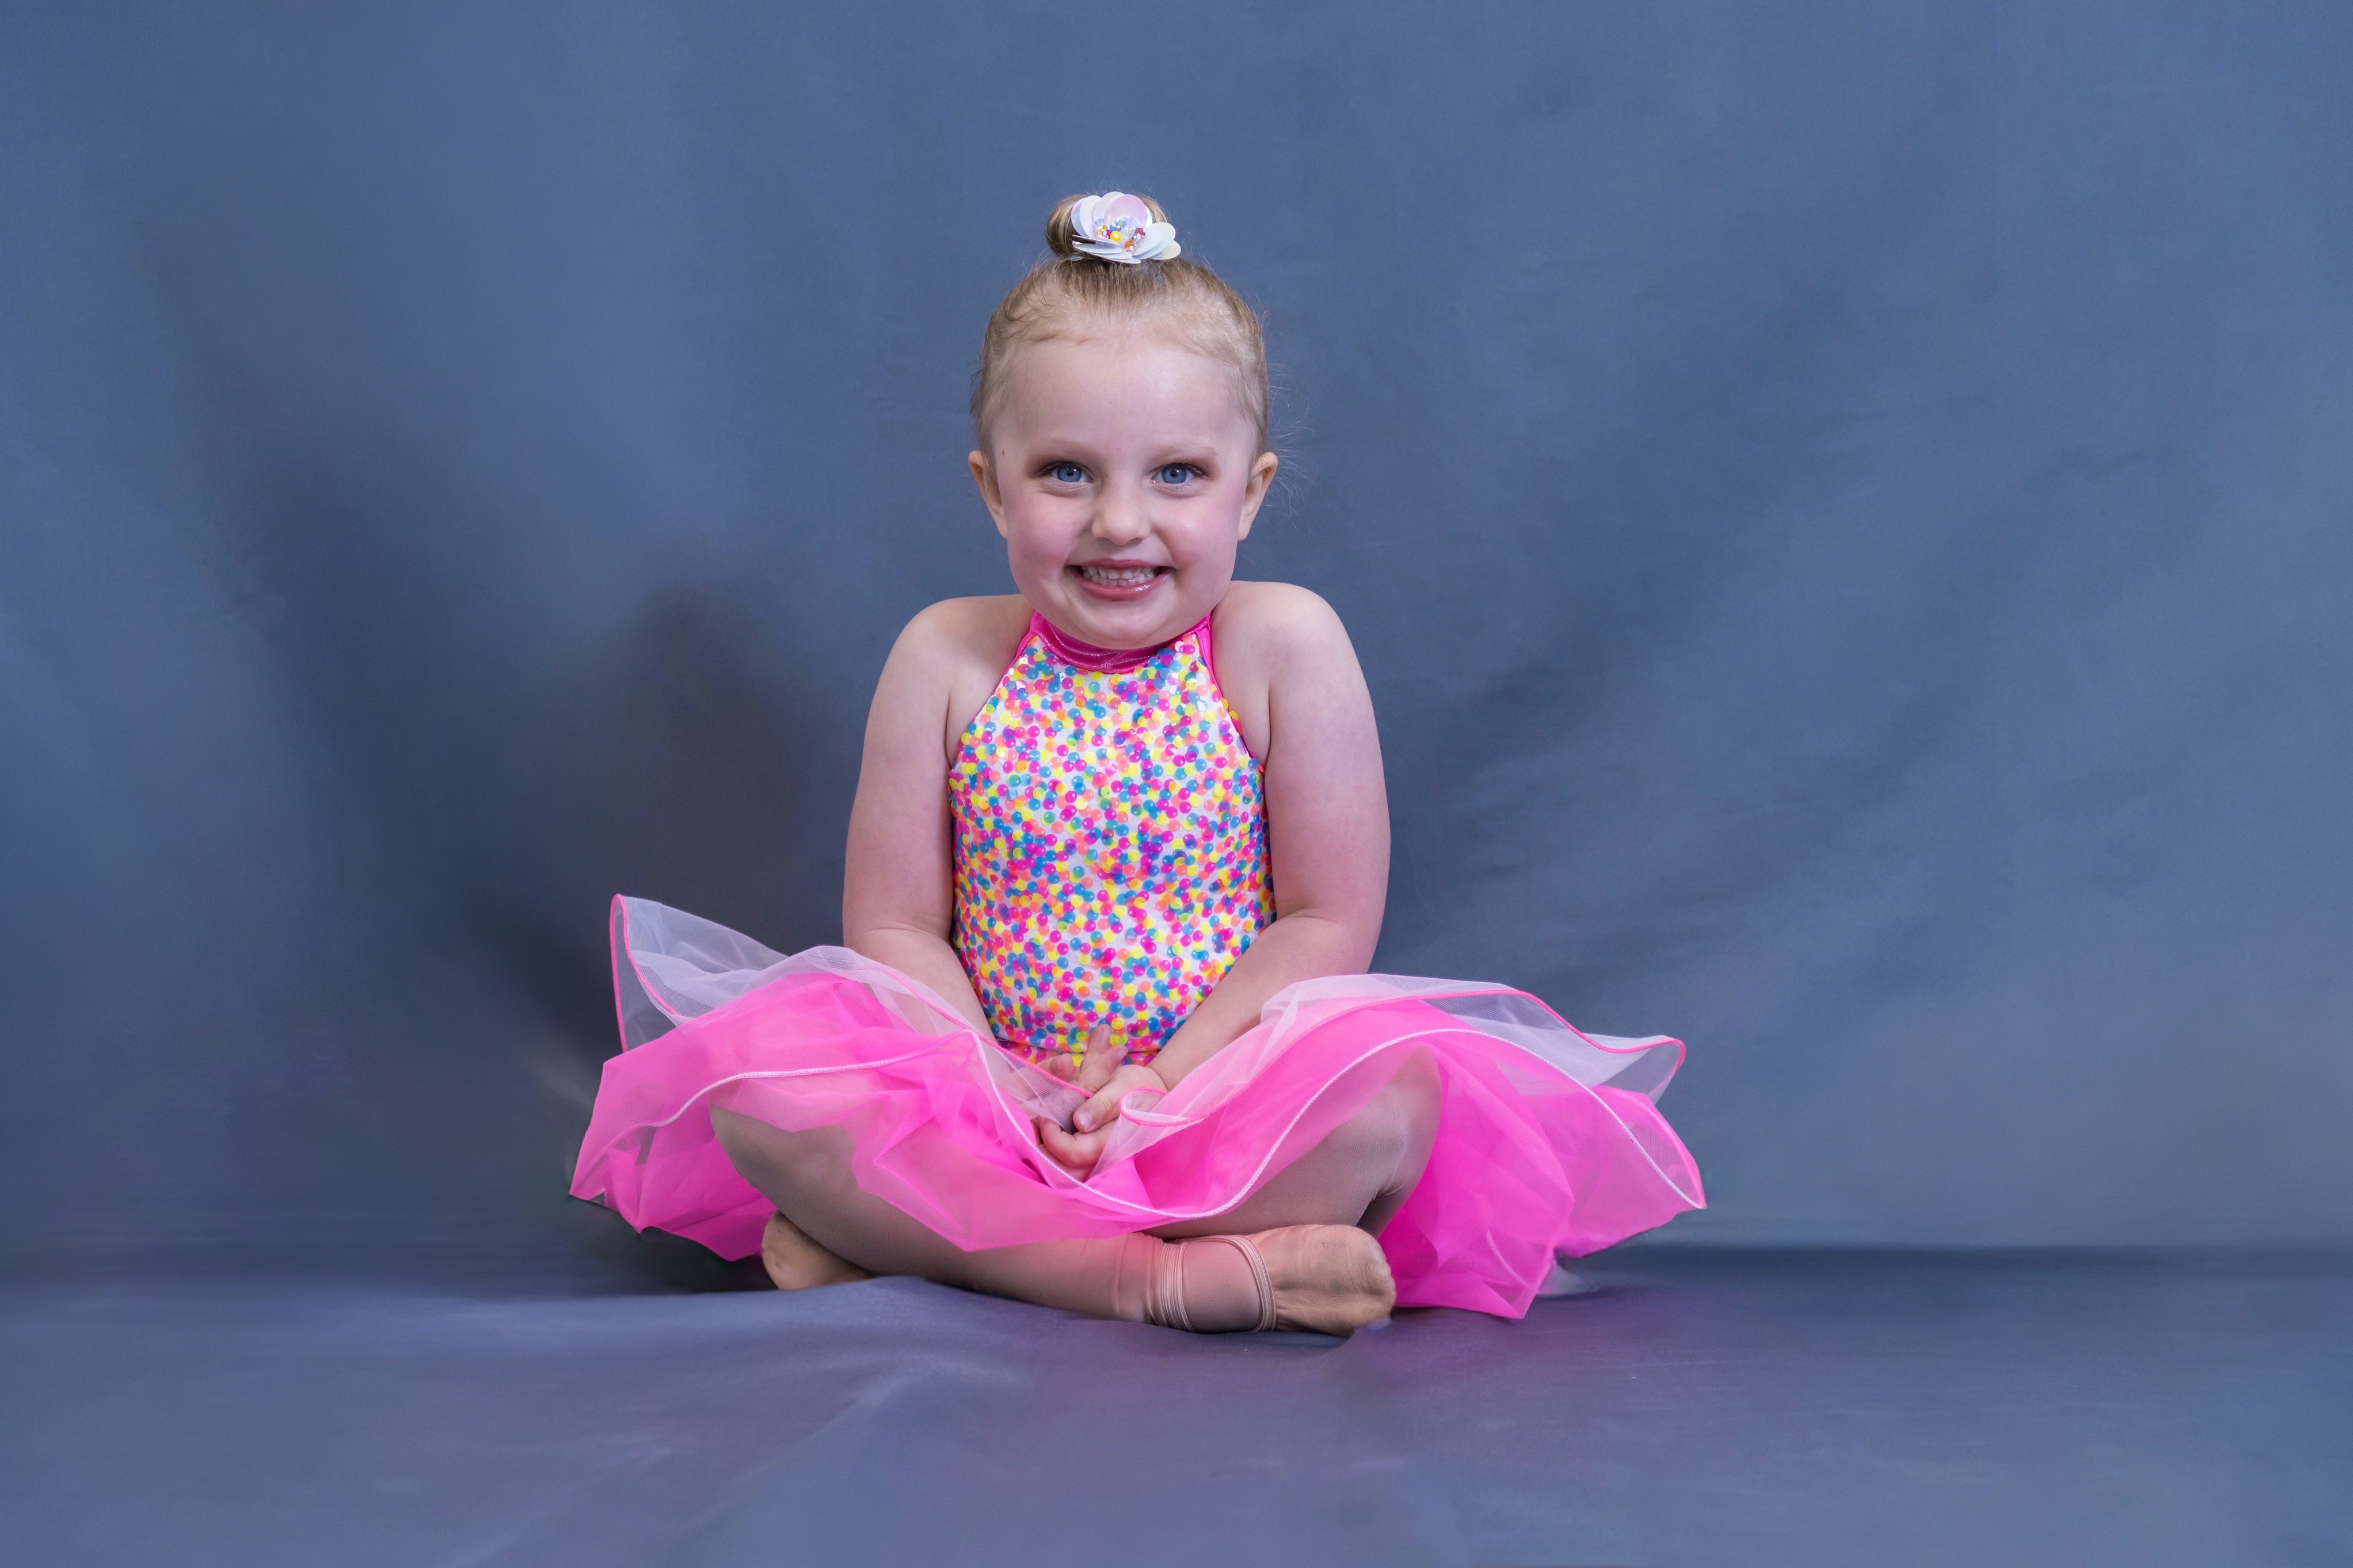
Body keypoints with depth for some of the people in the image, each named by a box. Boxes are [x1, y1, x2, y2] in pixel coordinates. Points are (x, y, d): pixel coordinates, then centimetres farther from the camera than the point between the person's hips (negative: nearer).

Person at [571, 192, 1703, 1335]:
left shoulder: (1283, 646, -5)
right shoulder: (947, 659, 0)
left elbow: (1329, 925, -6)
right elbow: (890, 926, 1)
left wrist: (1164, 1081, -15)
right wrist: (995, 1080, -15)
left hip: (1224, 1097, -1)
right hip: (993, 1103, 2)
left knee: (1393, 1089, -32)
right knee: (750, 1070, -23)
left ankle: (918, 1240, -24)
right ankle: (1160, 1277, -28)